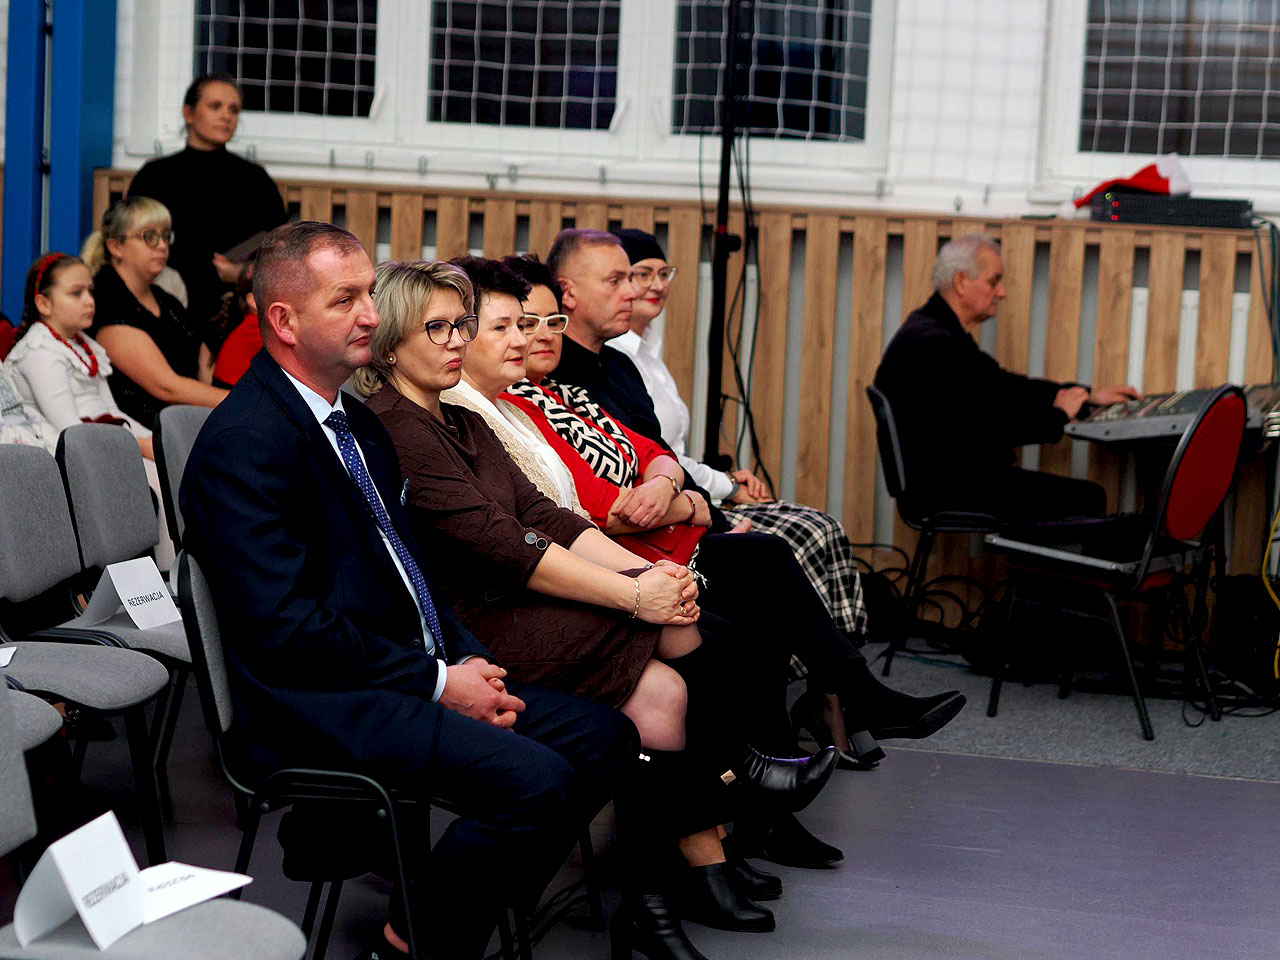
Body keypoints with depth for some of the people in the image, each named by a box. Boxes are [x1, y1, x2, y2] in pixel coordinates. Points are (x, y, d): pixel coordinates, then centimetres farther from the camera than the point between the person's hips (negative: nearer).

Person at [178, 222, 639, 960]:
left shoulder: (357, 423, 16)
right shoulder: (244, 442, -15)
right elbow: (284, 628, -21)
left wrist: (471, 660, 3)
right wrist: (438, 681, -15)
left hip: (416, 672, 10)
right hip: (321, 704, -10)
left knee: (606, 738, 1)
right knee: (536, 780, -25)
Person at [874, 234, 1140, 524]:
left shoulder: (936, 331, 15)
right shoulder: (932, 344, -19)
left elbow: (1003, 386, 23)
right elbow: (990, 428, -23)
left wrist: (1088, 395, 17)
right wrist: (1058, 414, -8)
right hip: (946, 492, -11)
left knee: (1090, 496, 6)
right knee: (1086, 500, -10)